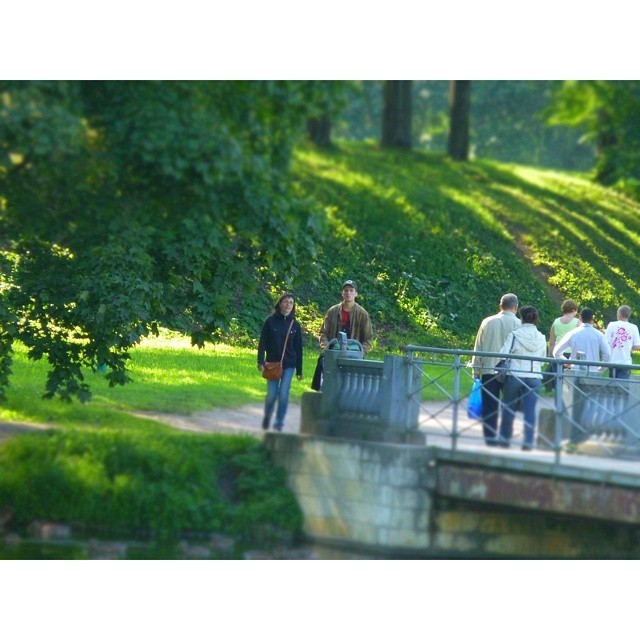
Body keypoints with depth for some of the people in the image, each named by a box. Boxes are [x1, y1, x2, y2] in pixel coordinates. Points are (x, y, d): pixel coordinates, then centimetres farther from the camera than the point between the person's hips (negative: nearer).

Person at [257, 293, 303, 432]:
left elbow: (298, 348, 8)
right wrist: (260, 361, -11)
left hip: (289, 364, 1)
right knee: (272, 394, -3)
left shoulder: (295, 325, 5)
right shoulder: (270, 321, 0)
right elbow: (262, 342, 0)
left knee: (283, 394, -4)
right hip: (272, 363, -1)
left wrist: (299, 370, 7)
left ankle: (279, 423, 6)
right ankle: (267, 416, 24)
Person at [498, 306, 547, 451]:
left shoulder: (515, 335, -8)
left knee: (508, 408, 10)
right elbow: (543, 358, 13)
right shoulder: (541, 338, 3)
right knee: (530, 410, 1)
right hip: (535, 377, 2)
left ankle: (505, 439, 16)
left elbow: (503, 355, -10)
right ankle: (528, 441, -4)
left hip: (515, 375, -2)